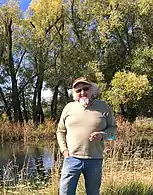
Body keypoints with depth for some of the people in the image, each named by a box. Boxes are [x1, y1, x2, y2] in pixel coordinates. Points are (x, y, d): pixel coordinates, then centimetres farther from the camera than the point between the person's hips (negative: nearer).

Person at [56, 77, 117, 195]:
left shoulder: (103, 107, 3)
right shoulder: (69, 107, 6)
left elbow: (112, 127, 9)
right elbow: (60, 131, 13)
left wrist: (102, 135, -12)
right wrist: (64, 150, 0)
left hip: (95, 160, 0)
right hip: (72, 159, 0)